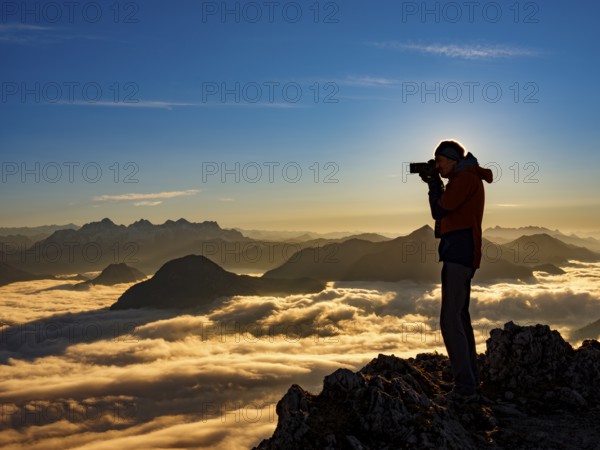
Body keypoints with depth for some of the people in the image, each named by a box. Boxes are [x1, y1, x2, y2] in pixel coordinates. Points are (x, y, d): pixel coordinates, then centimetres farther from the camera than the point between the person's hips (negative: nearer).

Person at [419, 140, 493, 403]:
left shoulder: (465, 177, -11)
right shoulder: (468, 178, 21)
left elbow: (438, 211, -14)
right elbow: (447, 209, 24)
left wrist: (433, 183, 1)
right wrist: (435, 183, 15)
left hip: (459, 253, -11)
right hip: (462, 254, 11)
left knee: (450, 321, -14)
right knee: (460, 317, 16)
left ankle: (465, 386, -13)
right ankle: (471, 381, 24)